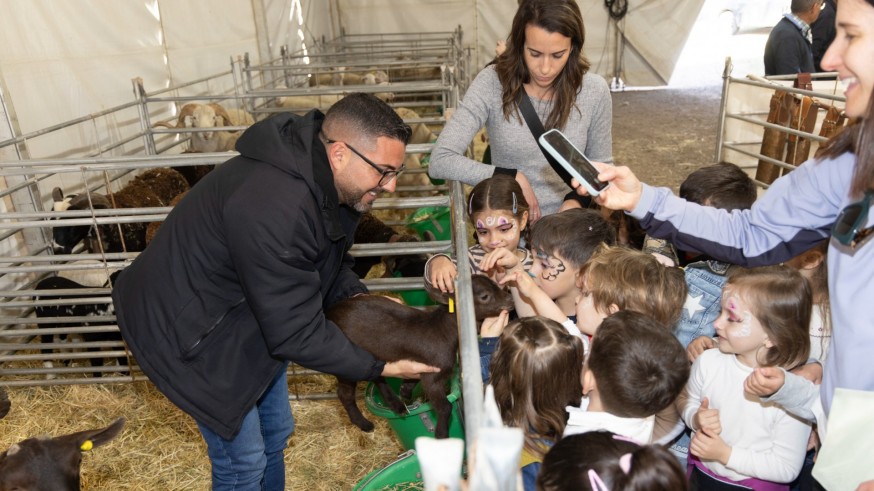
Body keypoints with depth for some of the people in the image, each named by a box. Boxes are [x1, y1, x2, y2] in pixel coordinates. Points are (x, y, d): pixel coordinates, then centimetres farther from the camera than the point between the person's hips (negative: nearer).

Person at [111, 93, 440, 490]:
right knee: (244, 458, 4)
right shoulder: (273, 208, -39)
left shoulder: (323, 180, -10)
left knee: (275, 432, 21)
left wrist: (357, 297, -11)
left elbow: (327, 259, 7)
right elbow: (297, 334, -31)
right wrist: (378, 366, -22)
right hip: (186, 330, -9)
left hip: (250, 313, 9)